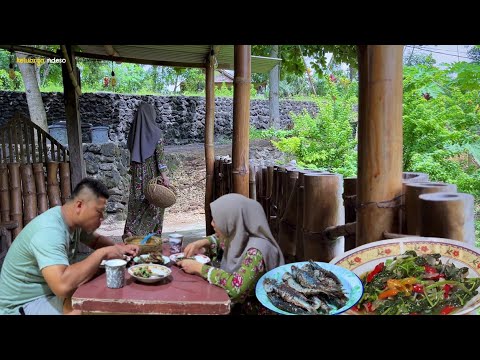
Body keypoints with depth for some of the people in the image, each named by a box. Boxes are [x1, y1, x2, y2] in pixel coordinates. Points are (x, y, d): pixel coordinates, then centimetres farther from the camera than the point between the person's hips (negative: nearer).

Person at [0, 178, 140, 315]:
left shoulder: (74, 220, -4)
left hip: (50, 289, 9)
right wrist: (102, 253, -33)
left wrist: (119, 248, -6)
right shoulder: (49, 231, -32)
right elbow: (62, 285, -45)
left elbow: (96, 240, 15)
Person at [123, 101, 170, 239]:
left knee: (137, 201, 10)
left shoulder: (134, 131, 4)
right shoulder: (155, 132, -12)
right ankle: (154, 233, 14)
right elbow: (159, 155, -15)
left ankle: (130, 230, 2)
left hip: (137, 172, 4)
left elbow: (131, 151, 11)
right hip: (152, 173, -4)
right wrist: (164, 175, -14)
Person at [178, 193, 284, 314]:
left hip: (255, 310, -6)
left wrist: (199, 268, -27)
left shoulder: (257, 250, -28)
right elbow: (222, 239, 17)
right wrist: (203, 242, -3)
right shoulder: (238, 237, -5)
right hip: (240, 304, 7)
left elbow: (236, 287, -38)